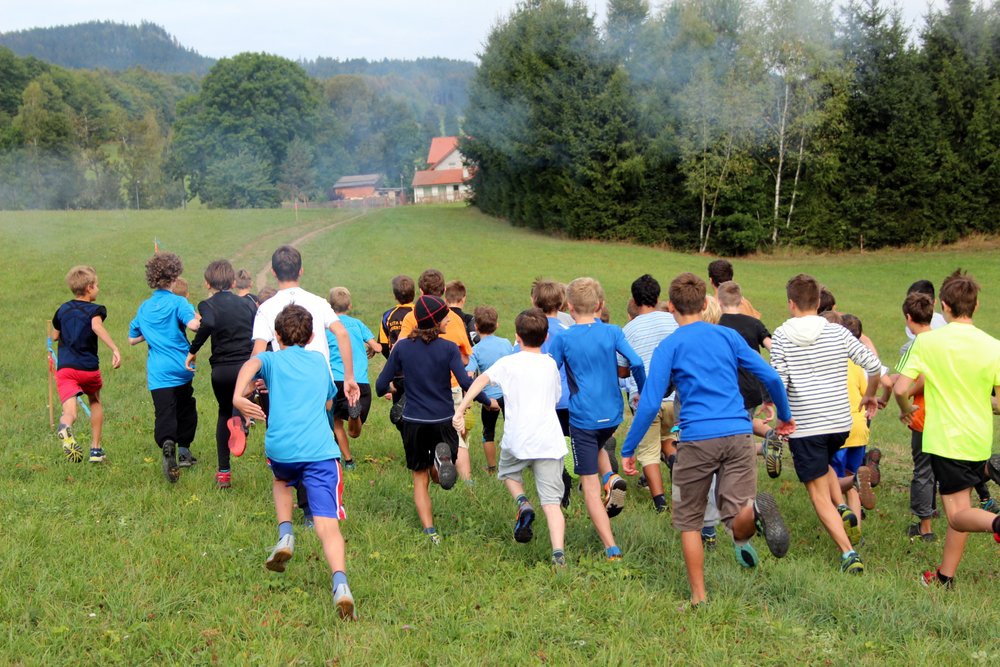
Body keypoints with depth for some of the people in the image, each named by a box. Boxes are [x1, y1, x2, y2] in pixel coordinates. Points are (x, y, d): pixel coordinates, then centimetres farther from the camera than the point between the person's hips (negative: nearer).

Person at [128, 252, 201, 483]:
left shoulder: (144, 308, 11)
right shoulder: (178, 302, -5)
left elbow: (132, 339, 19)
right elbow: (193, 324, -23)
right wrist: (198, 316, -2)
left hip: (158, 374, 2)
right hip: (181, 368, -2)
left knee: (165, 415, -7)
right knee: (185, 410, 20)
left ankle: (167, 443, -37)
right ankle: (184, 452, 30)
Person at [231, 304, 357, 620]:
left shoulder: (272, 359, 15)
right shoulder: (321, 361, 23)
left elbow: (251, 365, -10)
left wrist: (238, 396, -23)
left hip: (281, 448, 0)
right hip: (321, 450, 0)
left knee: (282, 481, 36)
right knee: (328, 526, -6)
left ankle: (285, 535, 15)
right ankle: (340, 583, -29)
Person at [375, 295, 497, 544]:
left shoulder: (402, 347, -3)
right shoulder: (448, 348, -9)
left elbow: (381, 385, 0)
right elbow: (466, 383, -16)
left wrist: (387, 390, 24)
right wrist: (488, 402, 0)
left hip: (413, 422, 1)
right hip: (443, 421, -1)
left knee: (420, 479, 13)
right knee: (439, 477, 18)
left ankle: (430, 532, 1)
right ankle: (443, 457, -17)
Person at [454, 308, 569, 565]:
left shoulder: (508, 363, 2)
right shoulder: (551, 365, 12)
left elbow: (481, 380, -13)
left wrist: (460, 410, -16)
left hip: (517, 440, -2)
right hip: (550, 441, 2)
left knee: (508, 472, 30)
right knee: (551, 501, 0)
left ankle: (523, 503, 2)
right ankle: (558, 553, -16)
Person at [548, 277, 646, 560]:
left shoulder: (563, 339, -6)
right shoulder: (612, 332, -1)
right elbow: (636, 363, -8)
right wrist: (644, 396, 6)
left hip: (582, 418, -3)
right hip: (612, 415, 4)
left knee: (589, 485, 2)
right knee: (597, 445, 36)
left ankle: (611, 548, -4)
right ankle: (612, 478, 5)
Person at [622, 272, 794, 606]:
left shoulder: (669, 346, 4)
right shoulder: (728, 336, 14)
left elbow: (650, 403, -4)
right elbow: (771, 378, 11)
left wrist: (628, 450, 3)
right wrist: (785, 416, 27)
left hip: (697, 440, -2)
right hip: (738, 435, 2)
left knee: (689, 522, 14)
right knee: (738, 524, 0)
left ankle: (699, 598, 12)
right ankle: (755, 510, -33)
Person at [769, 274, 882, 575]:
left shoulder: (781, 336, -5)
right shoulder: (838, 332, 2)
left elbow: (778, 383, -10)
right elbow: (874, 365, 0)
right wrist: (870, 395, 19)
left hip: (804, 425, -4)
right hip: (841, 422, 4)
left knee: (819, 494, 4)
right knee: (822, 463, 34)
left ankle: (849, 554, -7)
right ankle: (843, 508, 11)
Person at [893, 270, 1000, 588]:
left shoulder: (926, 341, -9)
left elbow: (900, 388, -11)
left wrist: (906, 411, 10)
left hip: (945, 439, -3)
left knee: (958, 515, -3)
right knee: (959, 511, 18)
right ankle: (945, 575, 26)